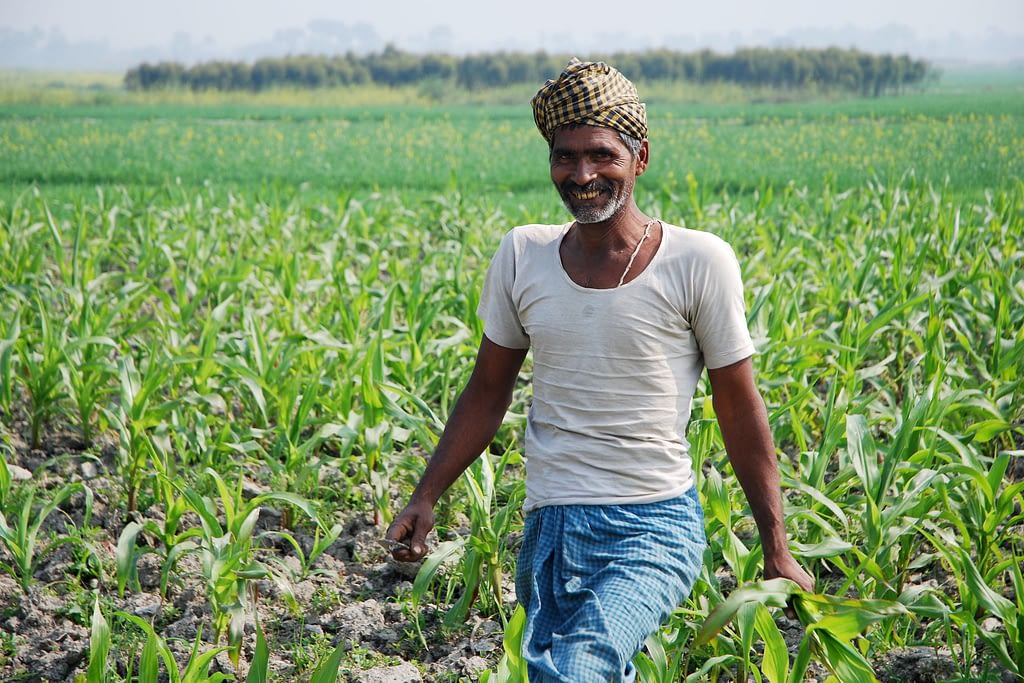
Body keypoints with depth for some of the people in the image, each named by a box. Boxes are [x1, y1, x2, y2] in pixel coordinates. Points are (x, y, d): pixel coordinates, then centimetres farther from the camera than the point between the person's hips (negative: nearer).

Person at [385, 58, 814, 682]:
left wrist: (777, 551, 1)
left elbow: (741, 411, 0)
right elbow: (487, 395, 14)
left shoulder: (697, 262, -6)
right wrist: (425, 498, 6)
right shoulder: (523, 255, 5)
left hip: (654, 533, -5)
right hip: (549, 532, 5)